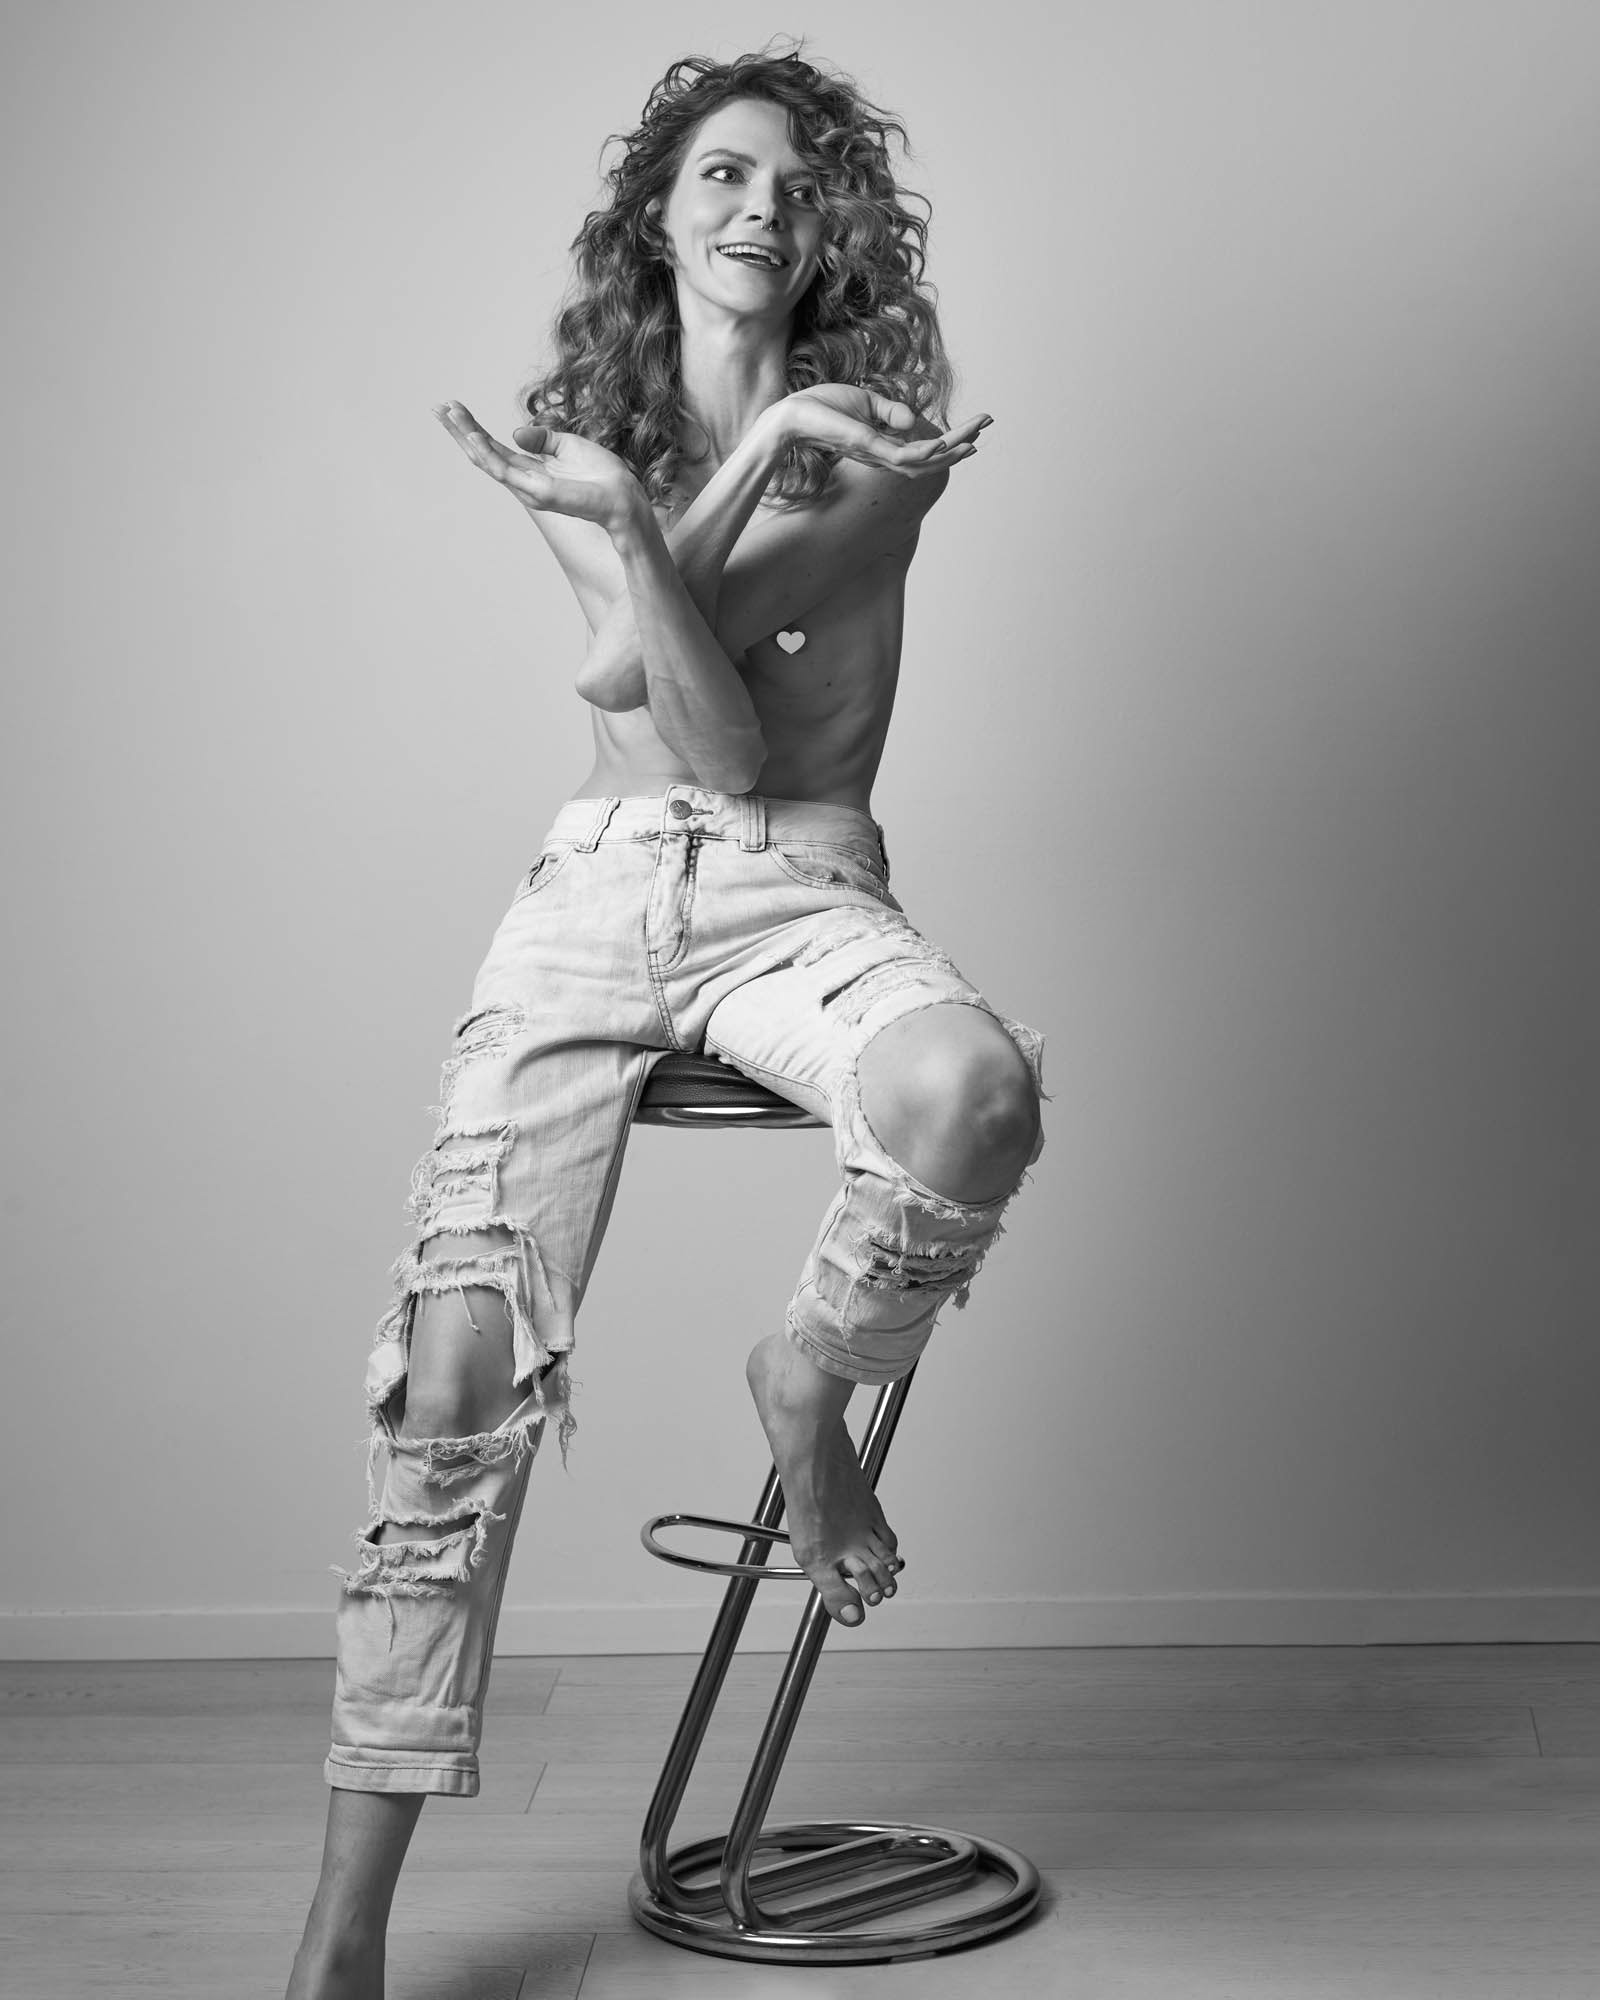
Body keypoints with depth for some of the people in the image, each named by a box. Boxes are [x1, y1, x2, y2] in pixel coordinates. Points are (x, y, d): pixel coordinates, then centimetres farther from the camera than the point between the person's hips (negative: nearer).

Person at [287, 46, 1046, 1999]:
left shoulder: (878, 438, 6)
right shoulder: (586, 436, 12)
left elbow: (669, 690, -7)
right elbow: (713, 723, -5)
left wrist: (631, 522, -22)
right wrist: (759, 452, -14)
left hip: (802, 895, -1)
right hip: (598, 886, 1)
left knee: (973, 1090, -38)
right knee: (461, 1358, -16)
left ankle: (810, 1378, -4)